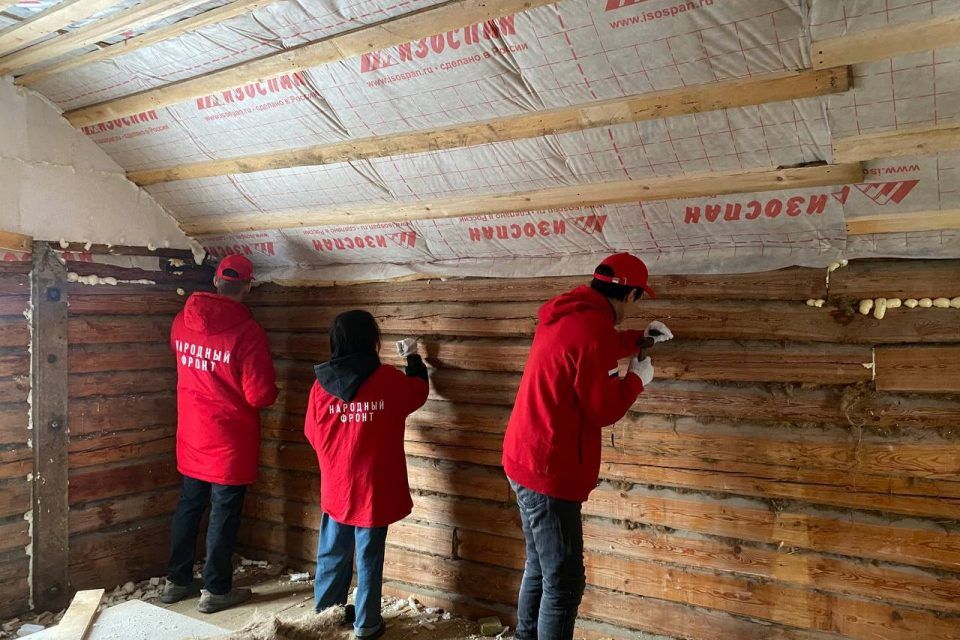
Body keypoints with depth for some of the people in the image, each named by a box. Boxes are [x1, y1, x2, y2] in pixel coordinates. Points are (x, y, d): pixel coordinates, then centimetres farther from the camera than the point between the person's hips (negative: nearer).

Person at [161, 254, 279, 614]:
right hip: (230, 440, -6)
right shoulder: (247, 332, -21)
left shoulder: (182, 322, -1)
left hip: (191, 435, 6)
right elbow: (261, 395, -19)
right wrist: (272, 394, 1)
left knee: (189, 507, 18)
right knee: (224, 514, 6)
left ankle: (177, 581, 30)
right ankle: (216, 591, 17)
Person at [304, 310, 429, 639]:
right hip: (373, 487, -3)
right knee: (368, 558, 8)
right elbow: (419, 391, 9)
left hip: (335, 486, 3)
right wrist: (412, 357, 25)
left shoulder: (321, 383, -5)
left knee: (333, 554, 18)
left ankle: (324, 612, 32)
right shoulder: (388, 379, -13)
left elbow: (313, 434, 6)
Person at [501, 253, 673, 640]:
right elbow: (603, 410, -15)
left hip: (526, 458, 10)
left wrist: (639, 338, 36)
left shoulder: (567, 313, 8)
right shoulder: (594, 328, -22)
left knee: (541, 569, 22)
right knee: (564, 580, -1)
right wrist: (637, 378, 1)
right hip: (548, 469, -10)